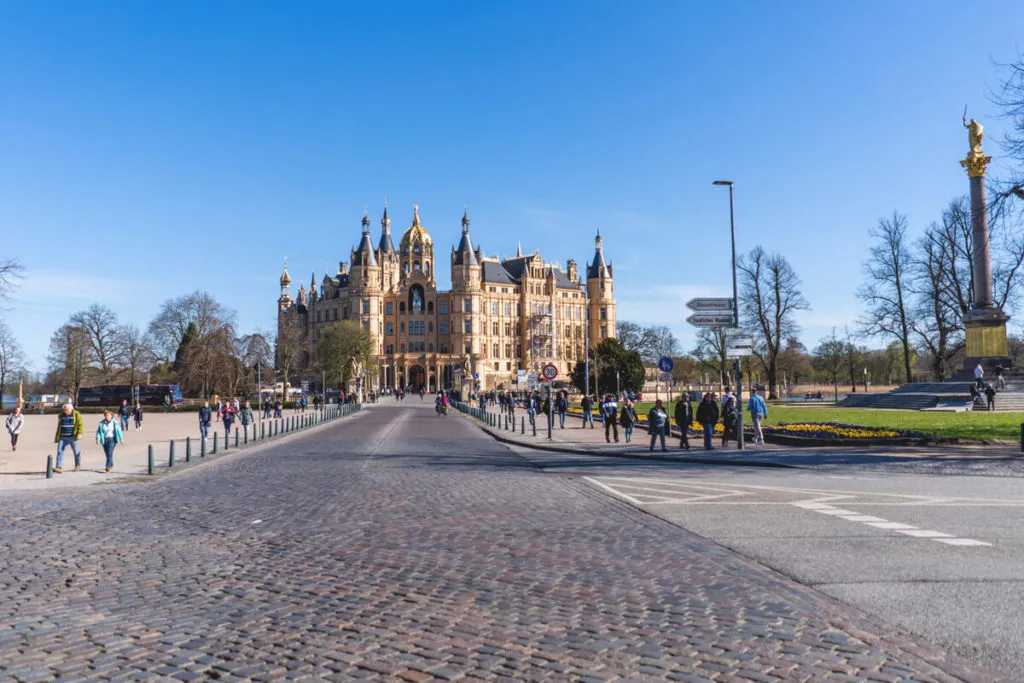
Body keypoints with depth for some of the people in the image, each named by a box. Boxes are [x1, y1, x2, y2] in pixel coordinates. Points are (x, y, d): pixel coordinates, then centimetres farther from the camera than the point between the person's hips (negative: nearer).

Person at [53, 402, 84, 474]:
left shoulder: (76, 414, -1)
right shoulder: (61, 415, 12)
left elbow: (81, 425, -5)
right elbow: (59, 427, 21)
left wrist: (79, 433, -18)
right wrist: (57, 438, 18)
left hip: (73, 437, -4)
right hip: (63, 437, 4)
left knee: (76, 452, 5)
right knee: (60, 450, -8)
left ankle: (78, 465, 21)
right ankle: (59, 467, -10)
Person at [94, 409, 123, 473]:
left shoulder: (114, 422, -5)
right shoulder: (102, 423, 2)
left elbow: (119, 431, -4)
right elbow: (98, 431, 0)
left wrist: (121, 439, -4)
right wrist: (97, 439, -11)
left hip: (112, 439, -4)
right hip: (104, 440, 4)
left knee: (109, 453, -13)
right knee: (107, 454, 11)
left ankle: (108, 466, -10)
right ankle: (111, 465, 27)